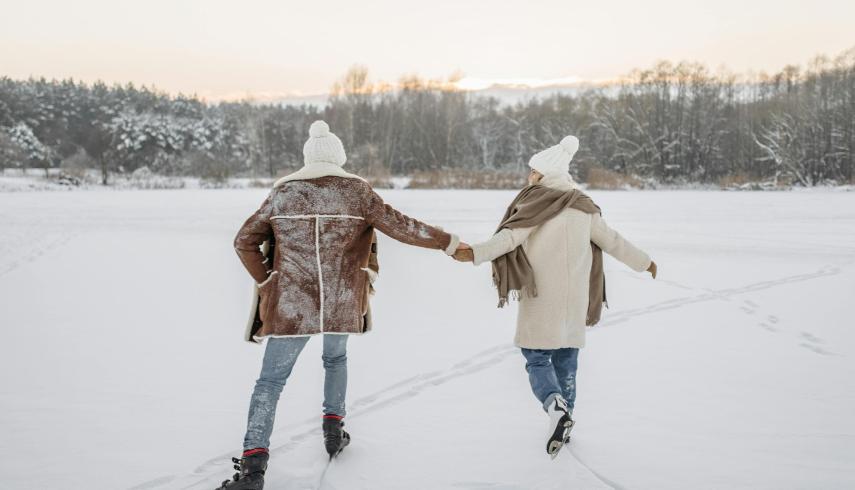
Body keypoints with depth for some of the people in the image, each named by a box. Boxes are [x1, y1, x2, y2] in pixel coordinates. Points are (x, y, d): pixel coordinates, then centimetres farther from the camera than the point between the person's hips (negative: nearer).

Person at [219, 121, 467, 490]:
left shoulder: (282, 192, 4)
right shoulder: (357, 191, 0)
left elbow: (244, 242, 5)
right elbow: (399, 226, -3)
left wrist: (266, 281, 13)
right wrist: (449, 242, 4)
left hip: (291, 303, -1)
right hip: (342, 303, 1)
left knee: (270, 380, 5)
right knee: (335, 359, 30)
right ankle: (333, 428, 29)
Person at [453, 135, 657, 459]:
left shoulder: (536, 202, -8)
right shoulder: (583, 206, 8)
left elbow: (510, 236, -22)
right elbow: (612, 241, 15)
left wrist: (475, 253, -31)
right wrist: (644, 262, 28)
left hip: (541, 299, -5)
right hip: (574, 299, 5)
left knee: (537, 358, 3)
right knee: (566, 359, 15)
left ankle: (556, 407, -21)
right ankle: (564, 424, 21)